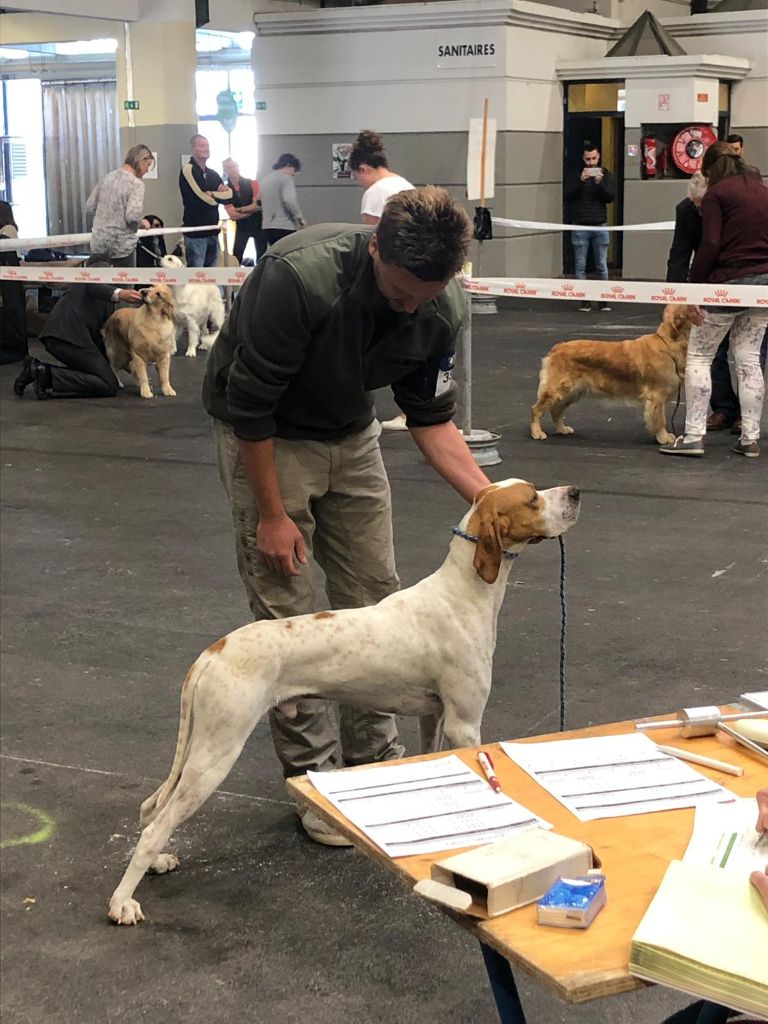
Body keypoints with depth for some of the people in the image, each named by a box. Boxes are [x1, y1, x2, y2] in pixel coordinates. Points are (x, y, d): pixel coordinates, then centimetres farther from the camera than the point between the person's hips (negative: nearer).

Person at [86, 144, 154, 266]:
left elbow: (89, 208, 11)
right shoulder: (136, 183, -12)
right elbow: (132, 217, -22)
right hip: (122, 246, -6)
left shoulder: (107, 177, 9)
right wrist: (142, 224, -1)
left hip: (98, 244, 6)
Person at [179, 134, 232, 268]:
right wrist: (219, 195, -1)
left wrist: (211, 194, -12)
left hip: (213, 230, 8)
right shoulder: (188, 170, -7)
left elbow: (229, 195, 4)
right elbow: (200, 199, -18)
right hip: (195, 232, -7)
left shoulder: (213, 174, 17)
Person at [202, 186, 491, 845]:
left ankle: (376, 758, 20)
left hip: (351, 433, 5)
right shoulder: (299, 277, -35)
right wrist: (272, 514, -19)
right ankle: (313, 777, 7)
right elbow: (250, 405, -25)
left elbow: (431, 416, -5)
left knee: (375, 598, 6)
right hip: (263, 437, -5)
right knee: (286, 609, -4)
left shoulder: (443, 307, -18)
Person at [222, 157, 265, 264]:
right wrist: (252, 209, -14)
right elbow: (233, 216, -13)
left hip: (258, 224, -1)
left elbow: (257, 205, -15)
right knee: (236, 257, -3)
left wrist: (239, 210, -14)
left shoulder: (252, 183, -8)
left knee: (262, 256, 2)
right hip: (242, 227, 1)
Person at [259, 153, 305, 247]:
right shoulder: (285, 178, -8)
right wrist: (300, 218, -10)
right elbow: (289, 200, -22)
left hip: (268, 227, 8)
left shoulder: (266, 180, 18)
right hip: (284, 227, -8)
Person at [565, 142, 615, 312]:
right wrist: (581, 180, -18)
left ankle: (603, 300, 7)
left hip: (600, 225, 0)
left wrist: (600, 183, -18)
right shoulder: (576, 175, 5)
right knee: (580, 266, 0)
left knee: (602, 265, 2)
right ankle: (584, 301, 3)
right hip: (580, 226, 0)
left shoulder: (606, 175, 7)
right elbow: (568, 195, -5)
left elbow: (610, 197, -1)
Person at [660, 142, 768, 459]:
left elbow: (710, 245, -13)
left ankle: (693, 436, 0)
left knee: (698, 357, 3)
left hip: (728, 283, -6)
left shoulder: (716, 194, -4)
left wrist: (693, 287, -10)